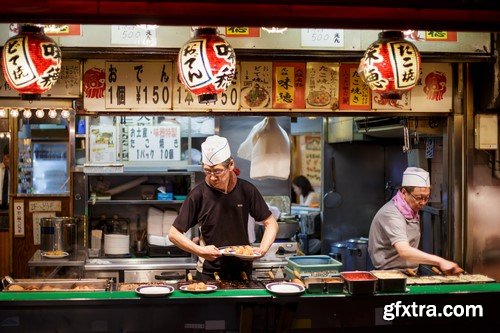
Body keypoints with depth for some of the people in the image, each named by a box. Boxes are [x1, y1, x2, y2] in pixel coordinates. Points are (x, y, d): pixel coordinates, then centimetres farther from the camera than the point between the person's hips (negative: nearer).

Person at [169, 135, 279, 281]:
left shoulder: (246, 190, -3)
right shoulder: (198, 195, -9)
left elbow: (271, 223, 6)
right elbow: (173, 234, -6)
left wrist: (263, 249, -11)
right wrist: (200, 251, -18)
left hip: (243, 271, 1)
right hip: (208, 273, -1)